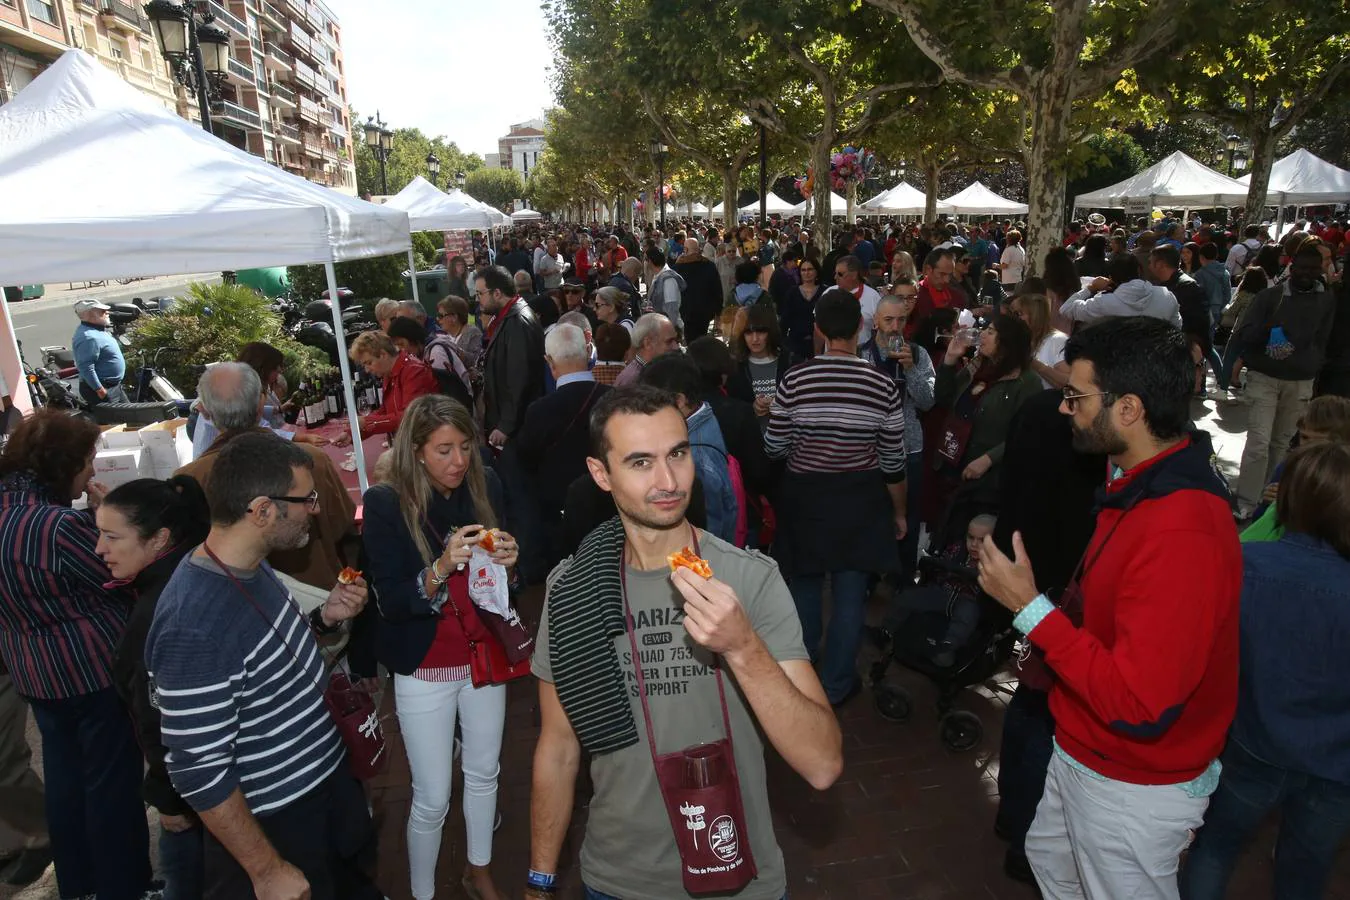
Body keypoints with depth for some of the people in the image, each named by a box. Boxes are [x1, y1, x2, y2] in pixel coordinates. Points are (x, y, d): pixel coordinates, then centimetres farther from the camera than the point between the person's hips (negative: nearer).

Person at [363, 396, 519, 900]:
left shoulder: (486, 487, -7)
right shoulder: (386, 504, -15)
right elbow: (391, 603, -17)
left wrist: (508, 562, -18)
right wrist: (442, 567, -33)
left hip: (485, 657, 4)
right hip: (424, 670, -3)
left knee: (484, 774, 20)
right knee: (432, 800, 7)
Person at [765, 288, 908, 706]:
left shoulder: (794, 379, -14)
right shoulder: (882, 384, -12)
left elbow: (773, 448, -8)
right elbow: (893, 461, -5)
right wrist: (900, 512, 10)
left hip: (804, 497, 1)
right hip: (860, 500, 0)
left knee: (805, 586, 19)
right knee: (849, 594, 13)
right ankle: (836, 685, 27)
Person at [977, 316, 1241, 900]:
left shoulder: (1182, 535, -34)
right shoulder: (1145, 485, -1)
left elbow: (1139, 706, -34)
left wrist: (1030, 609, -29)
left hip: (1134, 789, -9)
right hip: (1083, 754, 9)